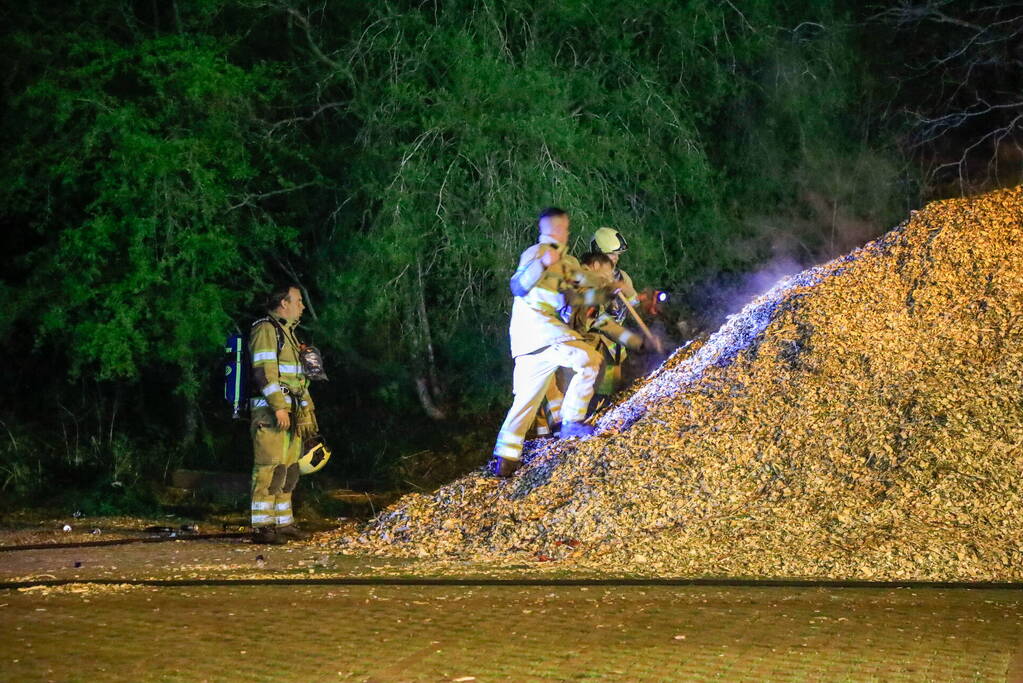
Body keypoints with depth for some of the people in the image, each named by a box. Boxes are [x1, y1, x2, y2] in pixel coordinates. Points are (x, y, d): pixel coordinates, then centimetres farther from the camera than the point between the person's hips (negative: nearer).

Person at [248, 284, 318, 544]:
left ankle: (283, 523, 15)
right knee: (270, 469, -11)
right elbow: (264, 371, -17)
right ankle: (262, 527, -12)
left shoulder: (287, 333, 23)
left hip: (290, 412, 10)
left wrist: (307, 411, 24)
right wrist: (278, 407, -23)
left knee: (288, 470, 10)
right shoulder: (265, 330, -8)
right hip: (270, 412, -10)